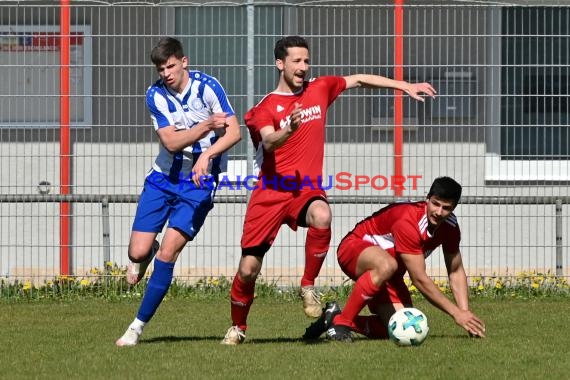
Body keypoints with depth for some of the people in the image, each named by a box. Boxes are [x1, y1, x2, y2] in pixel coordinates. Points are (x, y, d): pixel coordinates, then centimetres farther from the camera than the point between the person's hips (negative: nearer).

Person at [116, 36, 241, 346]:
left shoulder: (207, 86, -11)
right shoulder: (156, 94, -5)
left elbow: (234, 132, -13)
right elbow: (171, 141, -14)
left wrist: (206, 155, -30)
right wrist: (206, 126, -30)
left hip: (199, 181, -3)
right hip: (163, 177, 3)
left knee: (168, 252, -15)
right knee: (138, 252, -7)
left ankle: (139, 324, -6)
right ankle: (144, 256, 32)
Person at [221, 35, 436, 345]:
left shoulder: (319, 90, 10)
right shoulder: (266, 108, -2)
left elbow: (359, 80, 20)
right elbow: (269, 142, -20)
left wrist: (405, 86, 16)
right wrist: (289, 130, -42)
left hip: (306, 189, 2)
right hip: (271, 191, -1)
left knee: (322, 216, -36)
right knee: (248, 268, -3)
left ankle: (308, 287, -17)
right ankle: (237, 327, 23)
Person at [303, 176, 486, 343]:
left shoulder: (449, 226, -9)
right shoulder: (408, 221, -32)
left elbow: (456, 271, 2)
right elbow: (419, 279, -31)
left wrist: (465, 312, -12)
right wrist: (456, 313, -28)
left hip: (389, 275, 8)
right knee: (387, 265, -44)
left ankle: (334, 317, 5)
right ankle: (340, 321, -28)